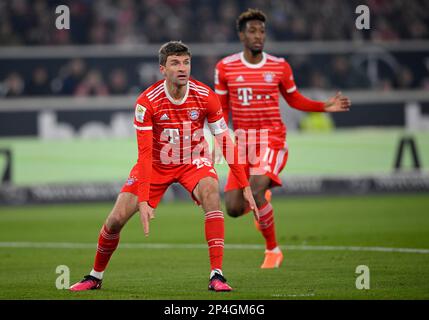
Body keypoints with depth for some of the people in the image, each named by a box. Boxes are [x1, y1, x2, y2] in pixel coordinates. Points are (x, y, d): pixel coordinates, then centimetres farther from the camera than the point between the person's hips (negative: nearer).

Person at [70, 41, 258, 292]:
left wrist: (245, 186, -15)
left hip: (194, 161, 0)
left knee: (211, 192, -32)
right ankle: (95, 276, 20)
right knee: (116, 219, -8)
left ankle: (217, 275, -31)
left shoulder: (205, 96, -19)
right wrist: (143, 200, -31)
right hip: (157, 164, 0)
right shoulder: (147, 102, -23)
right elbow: (145, 154, -24)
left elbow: (226, 141, -13)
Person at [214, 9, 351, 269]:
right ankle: (261, 200, 34)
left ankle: (273, 249, -8)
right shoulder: (225, 68, 2)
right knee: (233, 208, -5)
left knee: (256, 188, -28)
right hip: (243, 143, 2)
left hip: (272, 141, -2)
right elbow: (222, 109, 11)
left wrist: (325, 107, 1)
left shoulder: (280, 67, 1)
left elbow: (294, 100, 15)